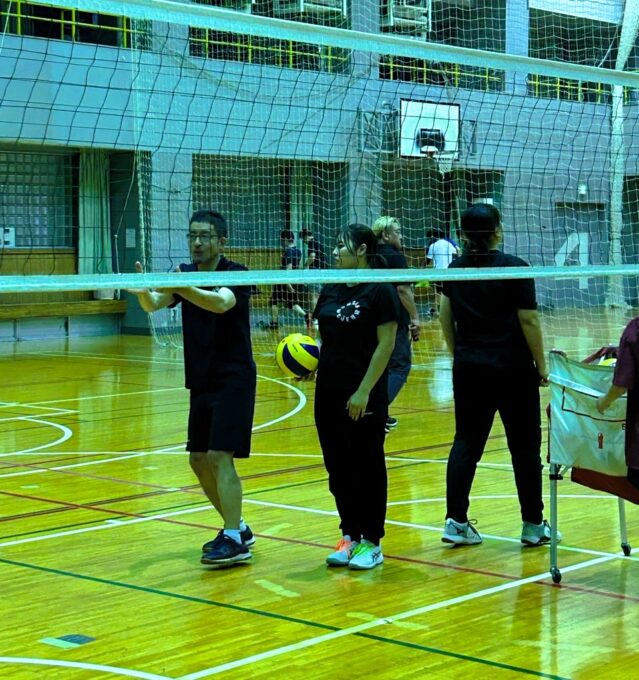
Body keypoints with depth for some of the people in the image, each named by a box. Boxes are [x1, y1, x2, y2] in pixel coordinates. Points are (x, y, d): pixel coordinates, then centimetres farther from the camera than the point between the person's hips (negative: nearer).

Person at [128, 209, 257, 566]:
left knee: (219, 456, -14)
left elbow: (221, 303, -34)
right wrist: (144, 291, -34)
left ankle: (235, 541, -10)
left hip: (234, 380, -7)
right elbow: (153, 304, -11)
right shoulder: (186, 275, 6)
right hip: (201, 381, 7)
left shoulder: (236, 274, -12)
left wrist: (180, 287, -48)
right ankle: (238, 528, 24)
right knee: (199, 460, 10)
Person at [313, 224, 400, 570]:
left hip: (365, 397, -7)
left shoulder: (380, 290, -10)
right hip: (329, 393, 7)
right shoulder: (331, 290, 10)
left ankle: (371, 542, 12)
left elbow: (386, 344, -14)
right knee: (338, 467, 10)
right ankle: (349, 536, 21)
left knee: (368, 467, 2)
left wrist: (364, 390, -18)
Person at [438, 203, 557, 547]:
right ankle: (532, 525, 12)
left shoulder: (455, 269, 4)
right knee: (524, 446, 6)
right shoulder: (514, 268, -11)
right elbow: (529, 320, -12)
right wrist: (542, 365, -4)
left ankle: (456, 521, 2)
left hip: (469, 369, 4)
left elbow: (446, 318, 8)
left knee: (466, 443, 8)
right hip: (513, 370, -4)